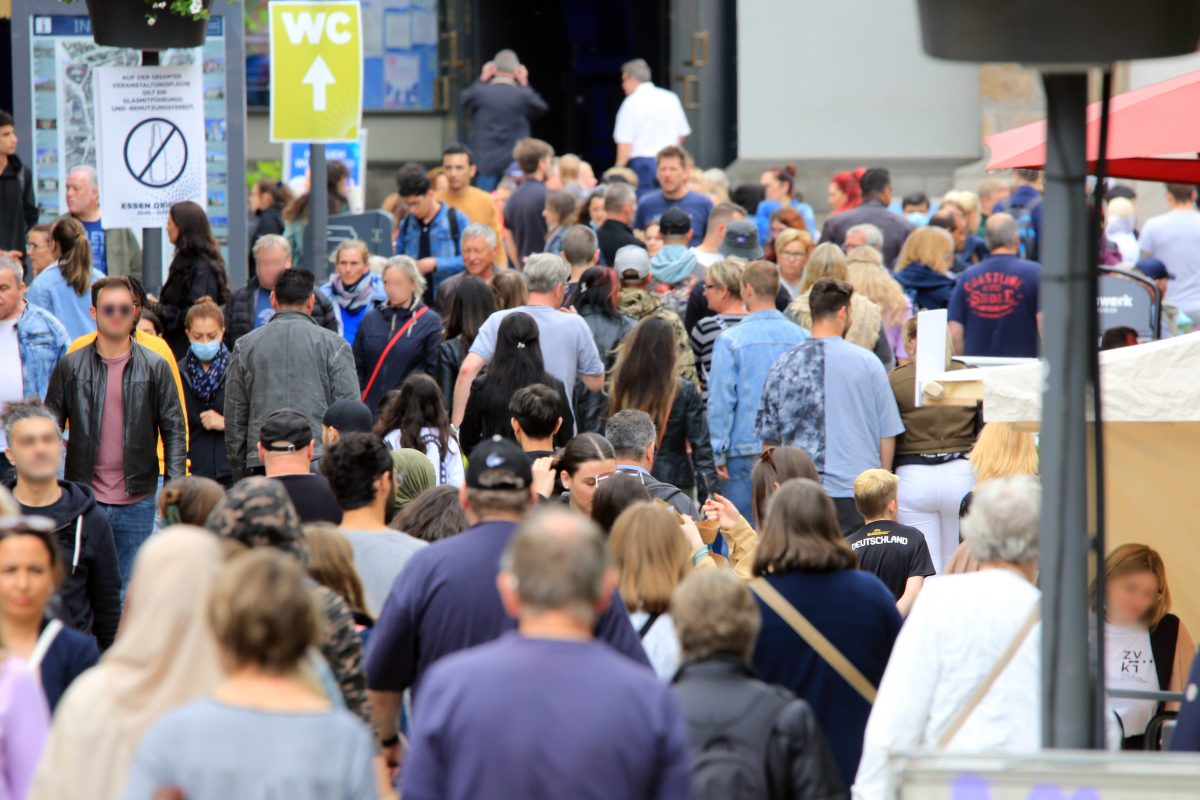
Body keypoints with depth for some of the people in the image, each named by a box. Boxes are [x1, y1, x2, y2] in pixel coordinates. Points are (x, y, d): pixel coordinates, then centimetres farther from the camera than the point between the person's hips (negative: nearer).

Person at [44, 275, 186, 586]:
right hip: (85, 501, 0)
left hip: (137, 502, 0)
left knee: (131, 587, 4)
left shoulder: (155, 367, 4)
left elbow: (174, 429, 4)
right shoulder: (70, 367, 4)